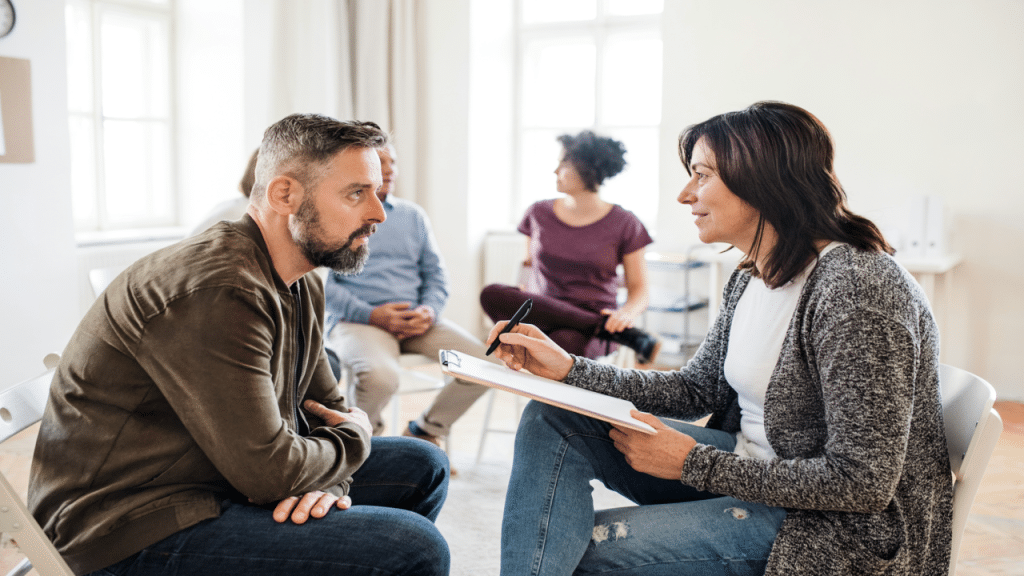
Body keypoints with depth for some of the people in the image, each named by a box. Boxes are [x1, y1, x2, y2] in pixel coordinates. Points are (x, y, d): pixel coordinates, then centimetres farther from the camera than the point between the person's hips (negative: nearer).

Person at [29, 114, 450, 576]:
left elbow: (325, 407, 12)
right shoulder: (220, 294, -25)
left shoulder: (303, 286, 8)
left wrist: (326, 481, -10)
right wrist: (354, 437, -5)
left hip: (220, 483, 10)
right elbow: (267, 472, -25)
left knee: (422, 466, 13)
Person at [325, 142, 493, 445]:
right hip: (357, 320, -5)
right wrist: (371, 315, -16)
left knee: (487, 362, -16)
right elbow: (322, 282, -3)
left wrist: (430, 311, -4)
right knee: (379, 377, -37)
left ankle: (423, 431, 6)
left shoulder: (413, 215, 21)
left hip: (416, 321, 5)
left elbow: (436, 273, 18)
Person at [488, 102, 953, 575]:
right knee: (554, 419, -4)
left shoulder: (857, 290, -24)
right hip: (756, 472, 9)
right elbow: (697, 389, 10)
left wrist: (692, 463, -21)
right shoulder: (751, 278, 4)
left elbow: (865, 484, -24)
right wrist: (568, 369, -2)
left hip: (849, 531, -8)